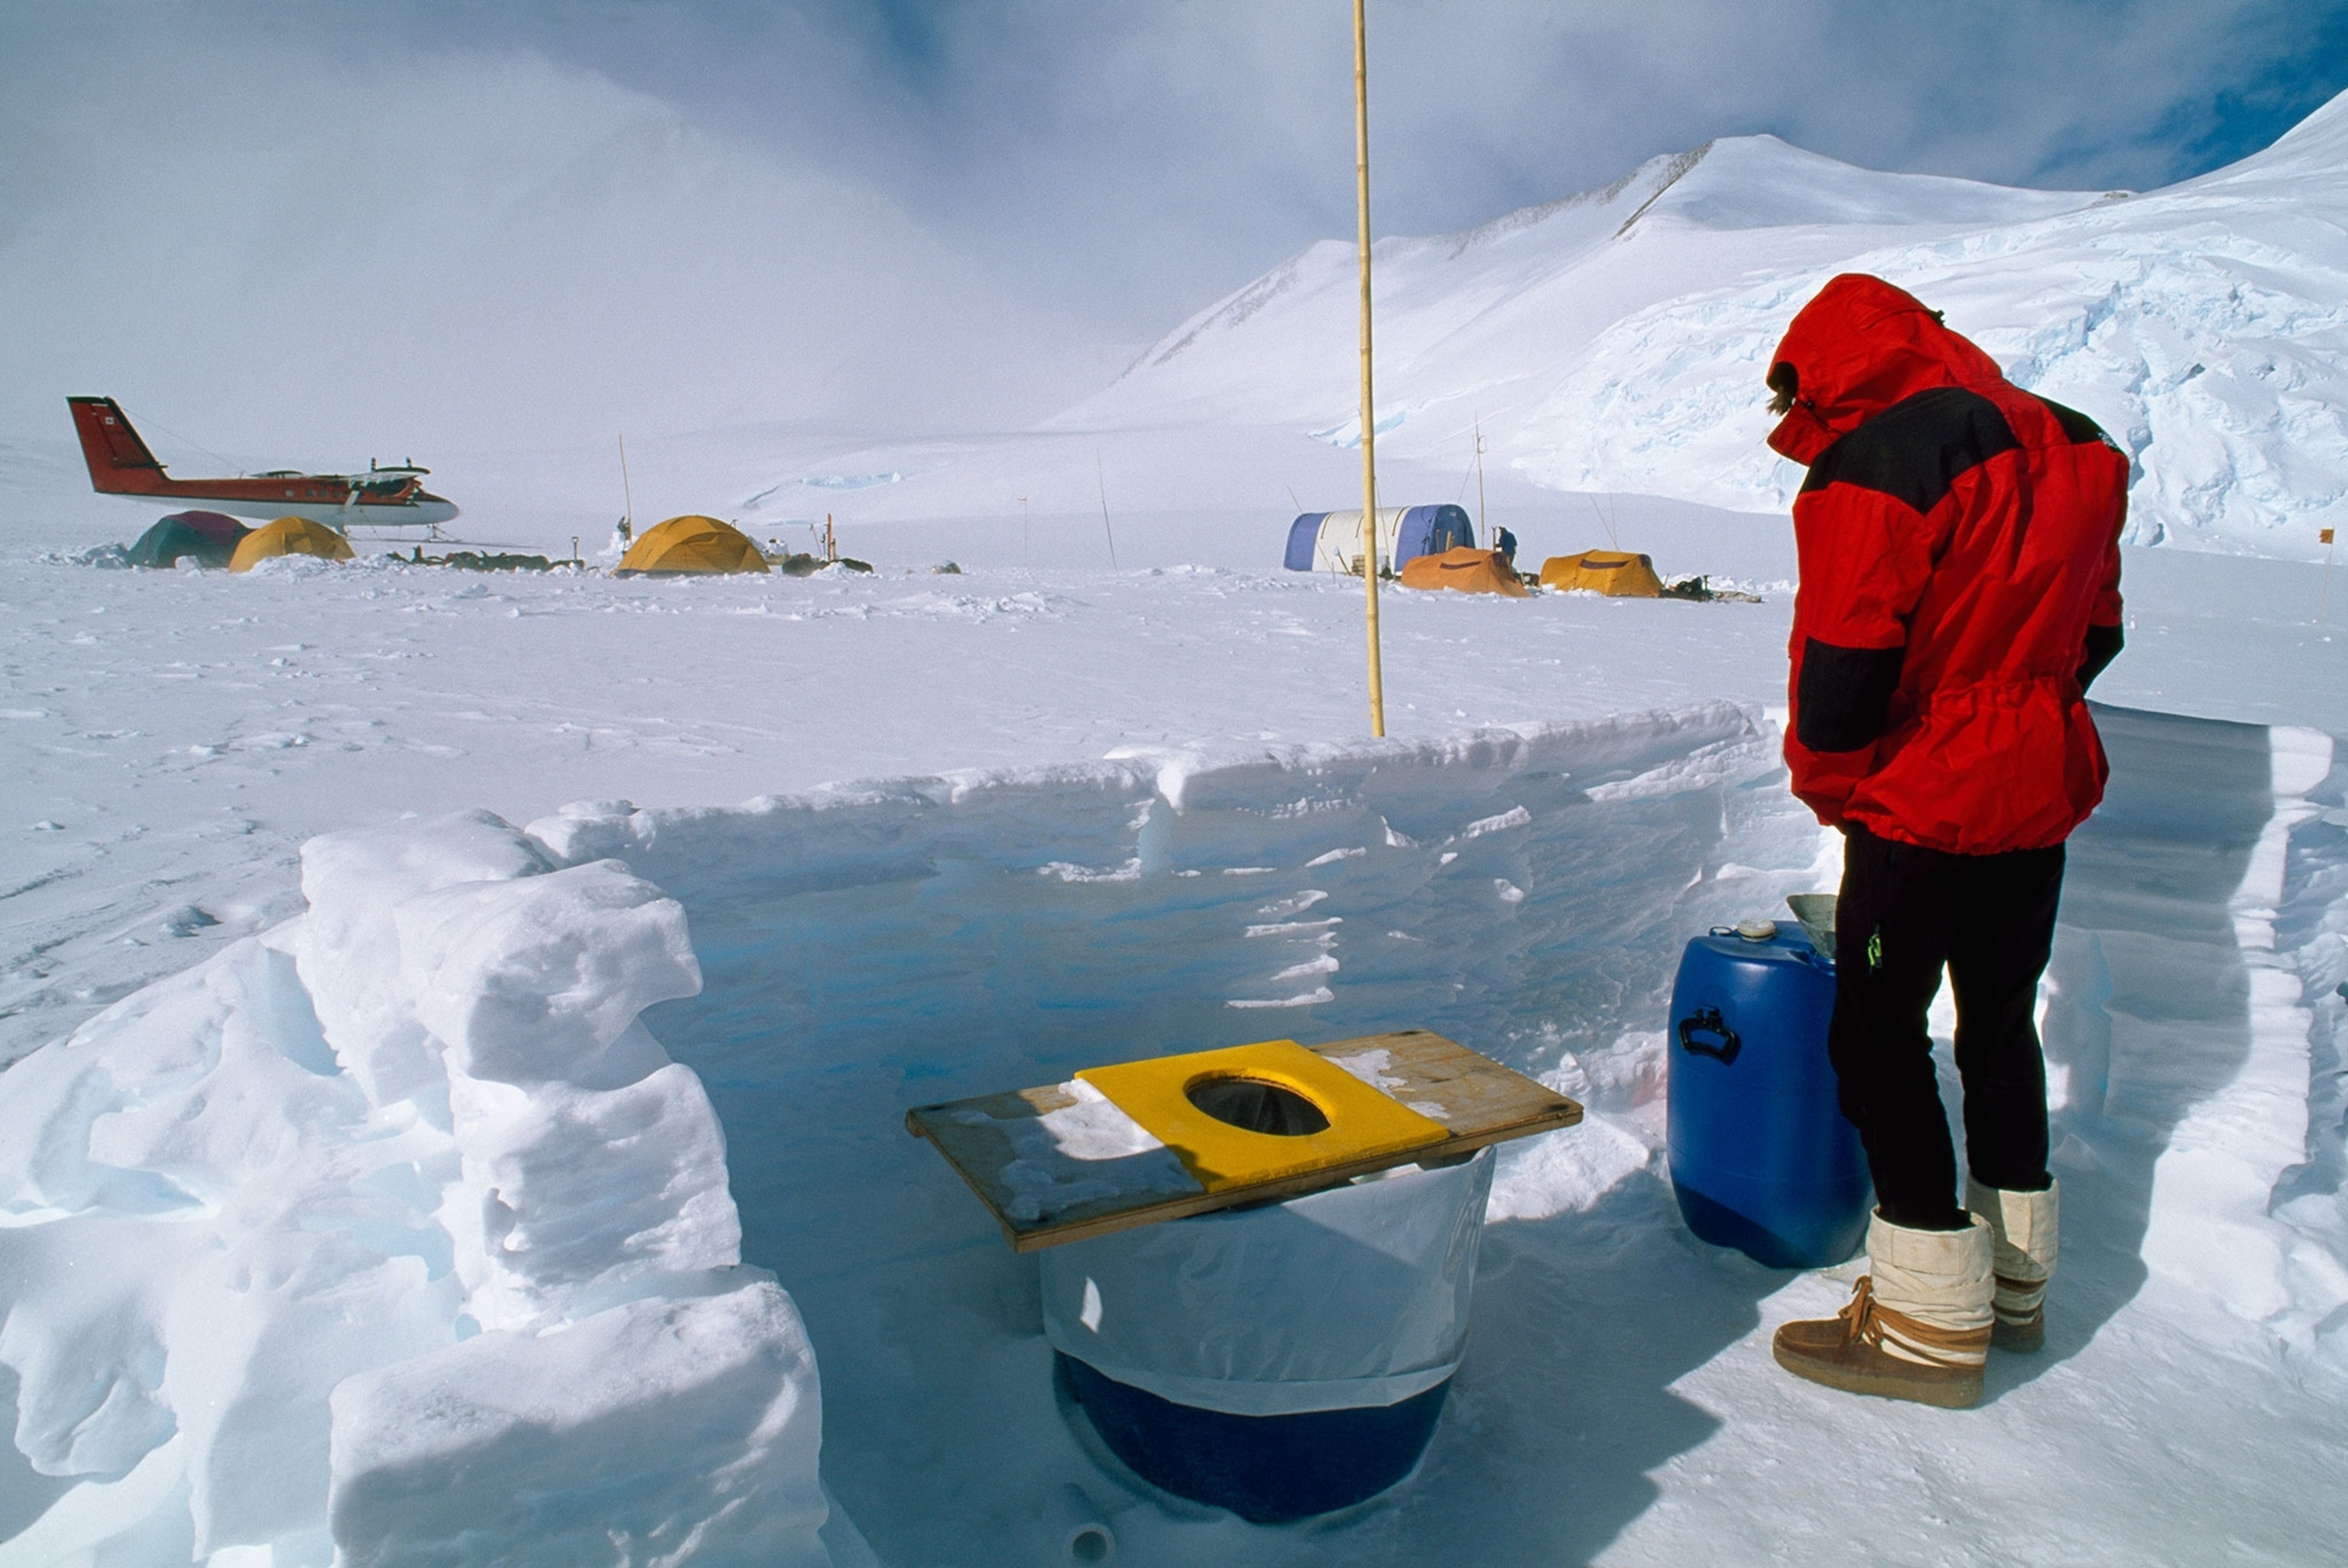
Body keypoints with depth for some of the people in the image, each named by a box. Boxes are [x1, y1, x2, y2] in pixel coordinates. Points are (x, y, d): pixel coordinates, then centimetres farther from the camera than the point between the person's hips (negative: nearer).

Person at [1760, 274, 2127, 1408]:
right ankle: (2016, 1280, 31)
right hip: (2044, 795, 9)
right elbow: (2093, 631, 16)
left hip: (1924, 807, -8)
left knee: (1879, 1037, 1)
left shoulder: (1873, 466, -16)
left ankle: (1931, 1325, 7)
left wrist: (1830, 788, -5)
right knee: (2001, 1026, 18)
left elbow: (1842, 663, -20)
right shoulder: (2066, 446, 11)